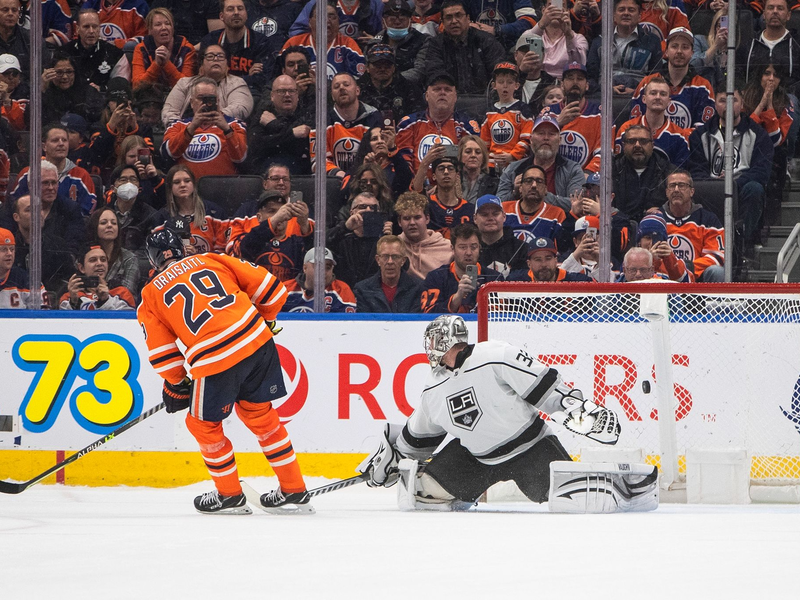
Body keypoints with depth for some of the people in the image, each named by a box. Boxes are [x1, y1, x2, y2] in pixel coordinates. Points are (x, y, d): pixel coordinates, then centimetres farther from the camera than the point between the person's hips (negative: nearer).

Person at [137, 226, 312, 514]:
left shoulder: (151, 295, 13)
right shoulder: (210, 260, 17)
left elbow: (162, 353, 11)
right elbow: (264, 284, 15)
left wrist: (176, 385, 27)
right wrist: (266, 321, 31)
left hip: (216, 360, -4)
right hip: (258, 340, 4)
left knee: (203, 424, 20)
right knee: (260, 414, 22)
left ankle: (229, 495, 27)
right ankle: (294, 491, 26)